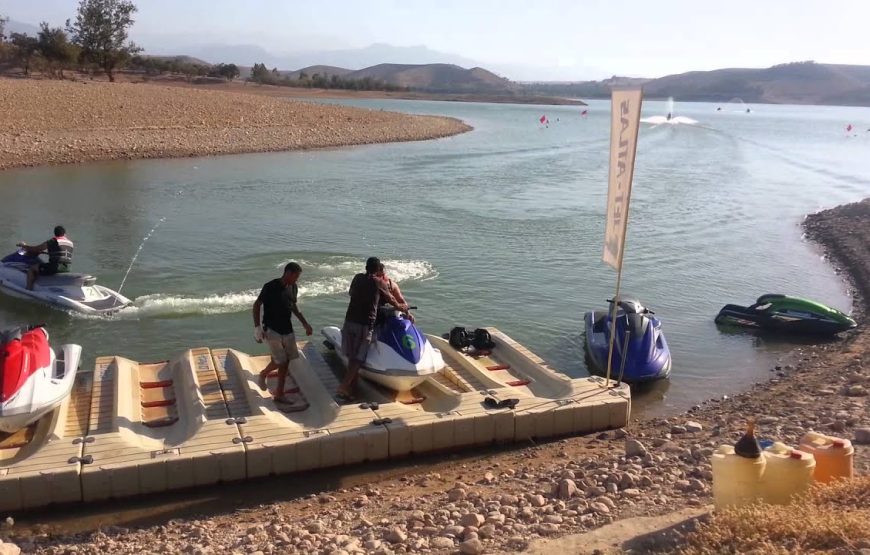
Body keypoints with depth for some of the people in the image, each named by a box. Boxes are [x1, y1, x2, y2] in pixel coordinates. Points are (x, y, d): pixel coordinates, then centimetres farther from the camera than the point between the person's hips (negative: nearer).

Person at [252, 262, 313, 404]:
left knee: (285, 361, 5)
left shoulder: (293, 288, 3)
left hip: (287, 329, 6)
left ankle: (279, 394, 15)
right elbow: (256, 305, -10)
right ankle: (263, 374, 23)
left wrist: (304, 323, 16)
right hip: (272, 330, -6)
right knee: (280, 361, -7)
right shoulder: (270, 287, -16)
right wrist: (257, 327, -16)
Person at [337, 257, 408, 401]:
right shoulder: (379, 283, 1)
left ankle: (349, 389, 15)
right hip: (365, 324, -4)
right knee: (358, 359, -2)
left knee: (352, 357, 13)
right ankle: (343, 387, -13)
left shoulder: (357, 278, 11)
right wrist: (402, 307, 34)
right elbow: (391, 300, 15)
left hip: (349, 321, 4)